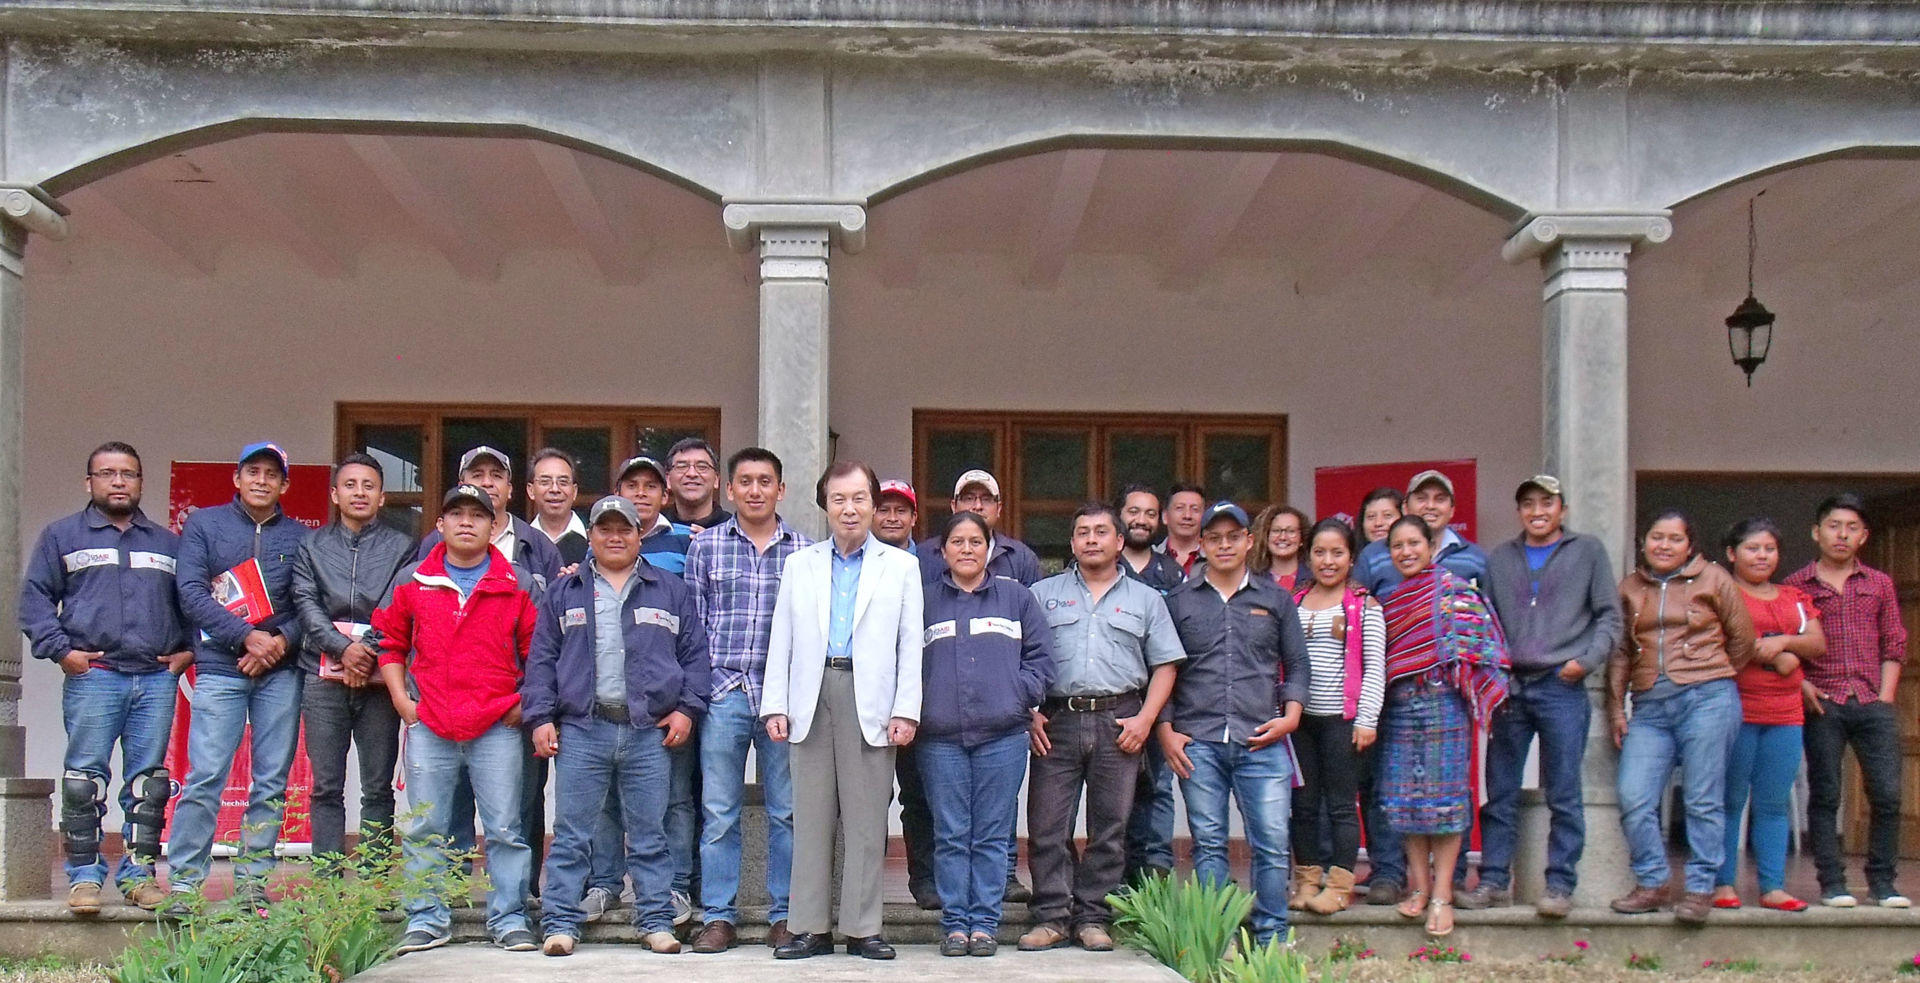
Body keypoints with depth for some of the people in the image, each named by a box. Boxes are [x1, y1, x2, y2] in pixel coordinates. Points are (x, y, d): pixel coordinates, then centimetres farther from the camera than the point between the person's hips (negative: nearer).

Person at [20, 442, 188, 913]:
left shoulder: (168, 543, 20)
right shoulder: (62, 536, 12)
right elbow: (34, 597, 7)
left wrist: (188, 649, 9)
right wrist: (60, 649, -6)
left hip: (157, 679, 2)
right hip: (93, 676, -2)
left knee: (150, 781, 2)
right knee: (84, 778, -7)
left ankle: (139, 874, 8)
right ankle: (84, 876, -1)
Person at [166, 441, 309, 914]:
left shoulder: (298, 536, 12)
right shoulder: (204, 525, 8)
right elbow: (191, 592, -2)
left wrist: (282, 642, -11)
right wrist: (247, 637, -11)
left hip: (281, 672, 2)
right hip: (220, 669, -2)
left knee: (272, 782, 2)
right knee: (204, 778, -7)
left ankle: (253, 879, 10)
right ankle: (183, 882, 0)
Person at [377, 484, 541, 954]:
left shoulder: (520, 583, 5)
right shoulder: (412, 581, 10)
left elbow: (539, 649, 6)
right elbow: (389, 642, 15)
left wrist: (526, 703, -2)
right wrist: (400, 698, 5)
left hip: (498, 727, -1)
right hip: (428, 727, 2)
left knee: (505, 829, 0)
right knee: (425, 830, 5)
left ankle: (509, 919, 8)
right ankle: (427, 919, 15)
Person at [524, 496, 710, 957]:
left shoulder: (672, 591, 13)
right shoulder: (564, 593, 13)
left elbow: (695, 656, 11)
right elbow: (541, 660, 11)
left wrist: (687, 709, -1)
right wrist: (540, 718, 0)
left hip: (650, 733, 0)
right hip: (580, 730, 0)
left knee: (650, 835, 4)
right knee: (571, 834, 1)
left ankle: (656, 921, 11)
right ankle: (561, 923, 7)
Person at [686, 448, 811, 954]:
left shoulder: (804, 550, 7)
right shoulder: (705, 546, 8)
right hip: (723, 695, 0)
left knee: (787, 811, 4)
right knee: (718, 812, 2)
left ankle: (785, 916, 14)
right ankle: (718, 916, 11)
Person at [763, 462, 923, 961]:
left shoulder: (901, 567, 11)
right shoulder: (800, 565, 16)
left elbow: (911, 645, 5)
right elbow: (781, 641, 12)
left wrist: (906, 711, -4)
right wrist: (775, 706, 3)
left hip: (870, 701, -1)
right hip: (812, 698, 2)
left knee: (867, 820, 0)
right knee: (811, 817, 2)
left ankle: (862, 928, 6)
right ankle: (811, 927, 8)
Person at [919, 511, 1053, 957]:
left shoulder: (1017, 597, 12)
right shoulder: (924, 600, 11)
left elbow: (1040, 655, 11)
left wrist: (1022, 694, -3)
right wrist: (915, 708, 0)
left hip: (1003, 733, 0)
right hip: (940, 736, 0)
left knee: (992, 835, 1)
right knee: (950, 835, 1)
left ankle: (984, 923, 8)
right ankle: (955, 924, 8)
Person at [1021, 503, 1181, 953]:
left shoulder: (1145, 599, 14)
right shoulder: (1044, 594, 13)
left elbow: (1165, 665, 10)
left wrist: (1145, 719, -3)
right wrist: (1028, 713, -3)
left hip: (1120, 723, 0)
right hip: (1057, 721, 0)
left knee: (1110, 827, 2)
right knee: (1047, 825, -3)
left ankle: (1093, 918, 10)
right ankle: (1052, 917, 5)